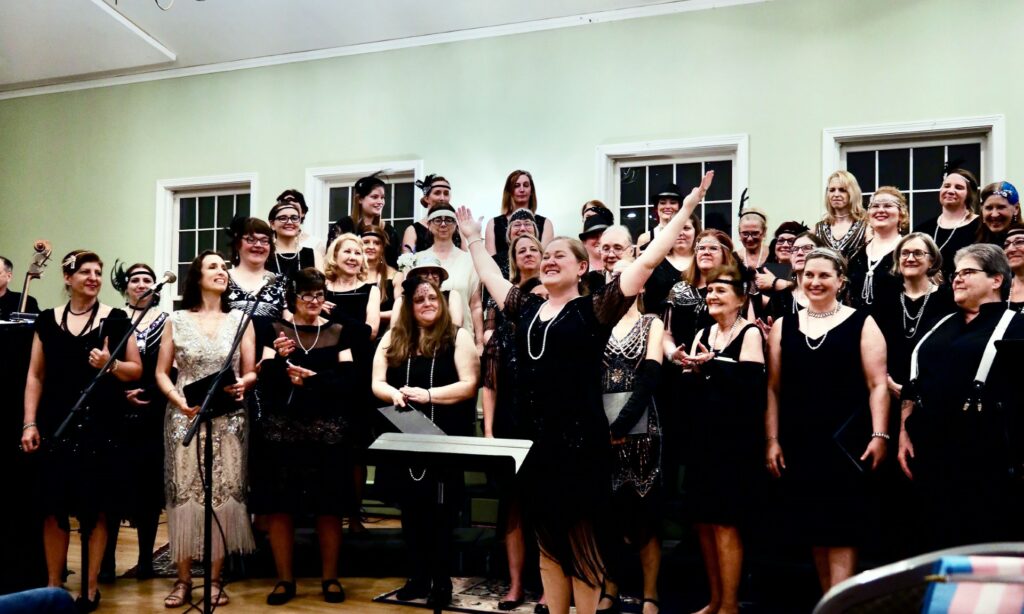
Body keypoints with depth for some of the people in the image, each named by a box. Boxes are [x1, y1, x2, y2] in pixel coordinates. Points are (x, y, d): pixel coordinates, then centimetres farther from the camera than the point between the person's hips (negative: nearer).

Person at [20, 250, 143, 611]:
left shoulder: (115, 319, 2)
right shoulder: (47, 320, 9)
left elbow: (136, 370, 5)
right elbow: (35, 375, 8)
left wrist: (110, 364, -16)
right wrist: (29, 423, 0)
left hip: (101, 425, -2)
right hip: (56, 424, 2)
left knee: (96, 507, 1)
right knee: (53, 506, 5)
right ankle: (53, 584, 18)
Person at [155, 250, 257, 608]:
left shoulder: (241, 320, 9)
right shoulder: (177, 321, 8)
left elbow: (251, 373, 7)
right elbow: (161, 373, 7)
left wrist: (242, 384, -16)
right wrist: (179, 400, -11)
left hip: (229, 418, 1)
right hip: (185, 417, 0)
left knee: (223, 494, -3)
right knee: (184, 493, -4)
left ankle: (216, 579, 6)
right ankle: (183, 579, 6)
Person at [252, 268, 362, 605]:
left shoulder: (338, 332, 9)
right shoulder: (275, 329, 6)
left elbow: (349, 380, -1)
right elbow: (265, 379, -4)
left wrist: (312, 379, -11)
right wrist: (278, 357, -22)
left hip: (327, 431, 0)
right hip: (281, 430, 0)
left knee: (328, 505, 2)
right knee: (279, 505, 1)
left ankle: (330, 578, 15)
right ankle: (285, 578, 14)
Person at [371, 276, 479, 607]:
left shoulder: (458, 337, -1)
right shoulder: (393, 338, 9)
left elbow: (469, 386, -9)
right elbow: (377, 383, 6)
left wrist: (427, 394, -18)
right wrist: (395, 394, -16)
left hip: (446, 438, -3)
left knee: (442, 509, 1)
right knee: (411, 506, 9)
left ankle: (442, 580, 10)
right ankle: (418, 576, 21)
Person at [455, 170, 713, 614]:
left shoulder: (594, 309, -4)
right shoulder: (526, 308, 11)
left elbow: (647, 262, -7)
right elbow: (490, 275, 28)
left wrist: (685, 211, -9)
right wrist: (473, 238, 37)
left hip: (580, 439, -5)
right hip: (534, 438, 5)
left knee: (583, 543, 4)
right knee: (548, 543, 14)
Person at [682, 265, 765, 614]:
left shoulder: (750, 333, -5)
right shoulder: (703, 334, 13)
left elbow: (751, 384, -18)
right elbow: (690, 386, 10)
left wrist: (712, 364, -23)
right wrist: (692, 370, -10)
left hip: (735, 440, -6)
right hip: (702, 437, 7)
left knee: (725, 523, -3)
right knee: (703, 521, 9)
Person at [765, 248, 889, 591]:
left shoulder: (861, 323, 2)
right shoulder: (784, 326, 10)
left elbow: (877, 385, -2)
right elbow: (773, 388, 9)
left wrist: (879, 436, -11)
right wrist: (772, 440, 4)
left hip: (846, 439, -3)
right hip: (798, 440, 3)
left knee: (841, 524, -5)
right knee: (813, 525, 8)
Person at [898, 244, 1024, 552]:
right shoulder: (941, 327, 17)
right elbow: (914, 386, 19)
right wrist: (904, 434, 11)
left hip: (986, 456, -6)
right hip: (931, 451, 6)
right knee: (935, 543, 11)